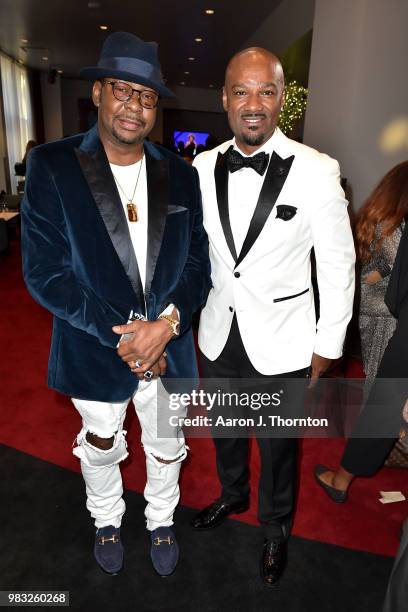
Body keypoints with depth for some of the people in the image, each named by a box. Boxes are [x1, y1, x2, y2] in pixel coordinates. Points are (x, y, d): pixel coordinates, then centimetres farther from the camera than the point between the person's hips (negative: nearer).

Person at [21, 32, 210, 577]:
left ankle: (161, 521, 52)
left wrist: (168, 322, -20)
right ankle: (106, 520, 54)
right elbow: (44, 273, -15)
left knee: (166, 448, 22)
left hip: (168, 347, 2)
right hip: (94, 350, -1)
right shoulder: (52, 166, -11)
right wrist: (122, 330, -21)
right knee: (101, 446, 24)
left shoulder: (180, 175, -2)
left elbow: (198, 263, -2)